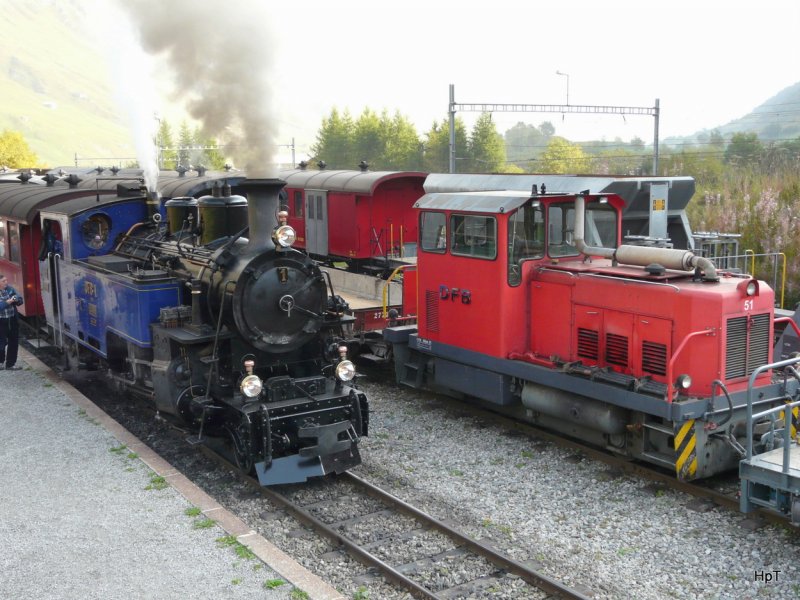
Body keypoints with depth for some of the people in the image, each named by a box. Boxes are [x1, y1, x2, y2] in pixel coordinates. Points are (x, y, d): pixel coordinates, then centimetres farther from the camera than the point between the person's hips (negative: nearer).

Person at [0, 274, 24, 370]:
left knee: (13, 342, 9)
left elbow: (20, 300, 3)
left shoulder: (11, 289, 2)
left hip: (13, 319, 5)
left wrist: (16, 300, -18)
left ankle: (10, 364, 20)